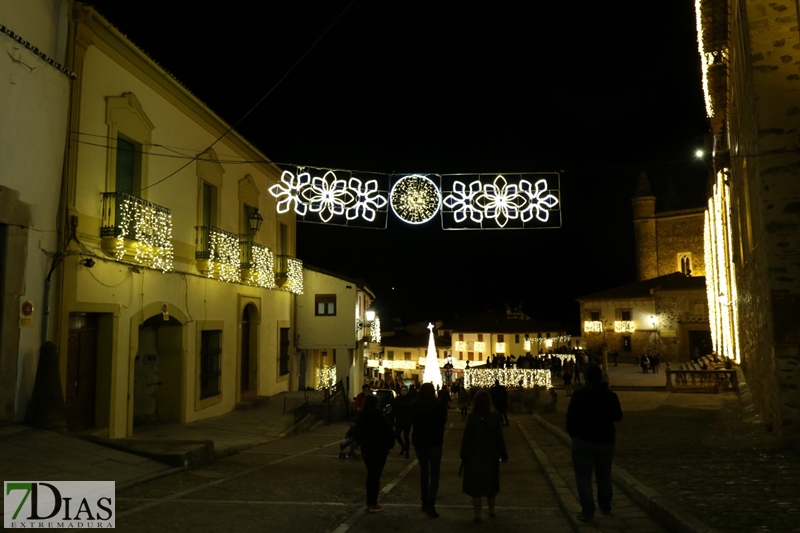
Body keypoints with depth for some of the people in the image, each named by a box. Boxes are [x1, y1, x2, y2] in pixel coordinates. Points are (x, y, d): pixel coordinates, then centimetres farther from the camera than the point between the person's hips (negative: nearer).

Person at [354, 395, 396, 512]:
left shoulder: (362, 418, 1)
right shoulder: (380, 418, -19)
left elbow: (357, 433, 10)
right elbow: (389, 433, -15)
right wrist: (390, 445, 1)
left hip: (366, 449, 6)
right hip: (379, 450, -6)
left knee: (370, 474, 17)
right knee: (375, 475, 1)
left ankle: (369, 501, 24)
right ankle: (373, 504, 6)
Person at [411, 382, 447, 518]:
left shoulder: (414, 406, -8)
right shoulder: (439, 405, -15)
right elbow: (443, 420, 2)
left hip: (419, 442, 3)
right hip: (434, 442, -3)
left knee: (424, 472, 19)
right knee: (434, 475, 3)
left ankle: (425, 503, 26)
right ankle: (430, 506, -7)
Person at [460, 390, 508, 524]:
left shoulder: (472, 417, -13)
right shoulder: (495, 417, -9)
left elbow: (466, 438, -11)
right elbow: (499, 438, -4)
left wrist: (464, 455, -1)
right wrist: (503, 454, 7)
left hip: (475, 454, -2)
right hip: (491, 454, 2)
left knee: (475, 483, 7)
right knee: (490, 481, 19)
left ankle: (477, 514, 9)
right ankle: (491, 509, 32)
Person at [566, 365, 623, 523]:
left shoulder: (579, 394, -11)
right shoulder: (610, 395, -2)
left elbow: (570, 416, -11)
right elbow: (618, 416, 10)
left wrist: (572, 433, 3)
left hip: (583, 440, -4)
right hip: (605, 440, 4)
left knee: (583, 476, 1)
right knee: (604, 475, 19)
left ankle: (587, 511, -4)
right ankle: (605, 507, 32)